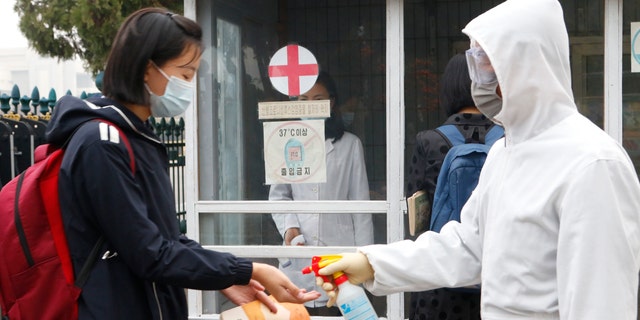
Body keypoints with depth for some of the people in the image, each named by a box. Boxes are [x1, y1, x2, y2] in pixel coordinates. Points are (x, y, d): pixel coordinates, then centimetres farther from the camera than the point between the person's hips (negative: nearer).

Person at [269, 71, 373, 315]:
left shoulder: (350, 144, 6)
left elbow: (360, 203, 6)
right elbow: (278, 195, 13)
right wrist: (288, 226, -6)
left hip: (339, 250, -1)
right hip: (300, 253, 1)